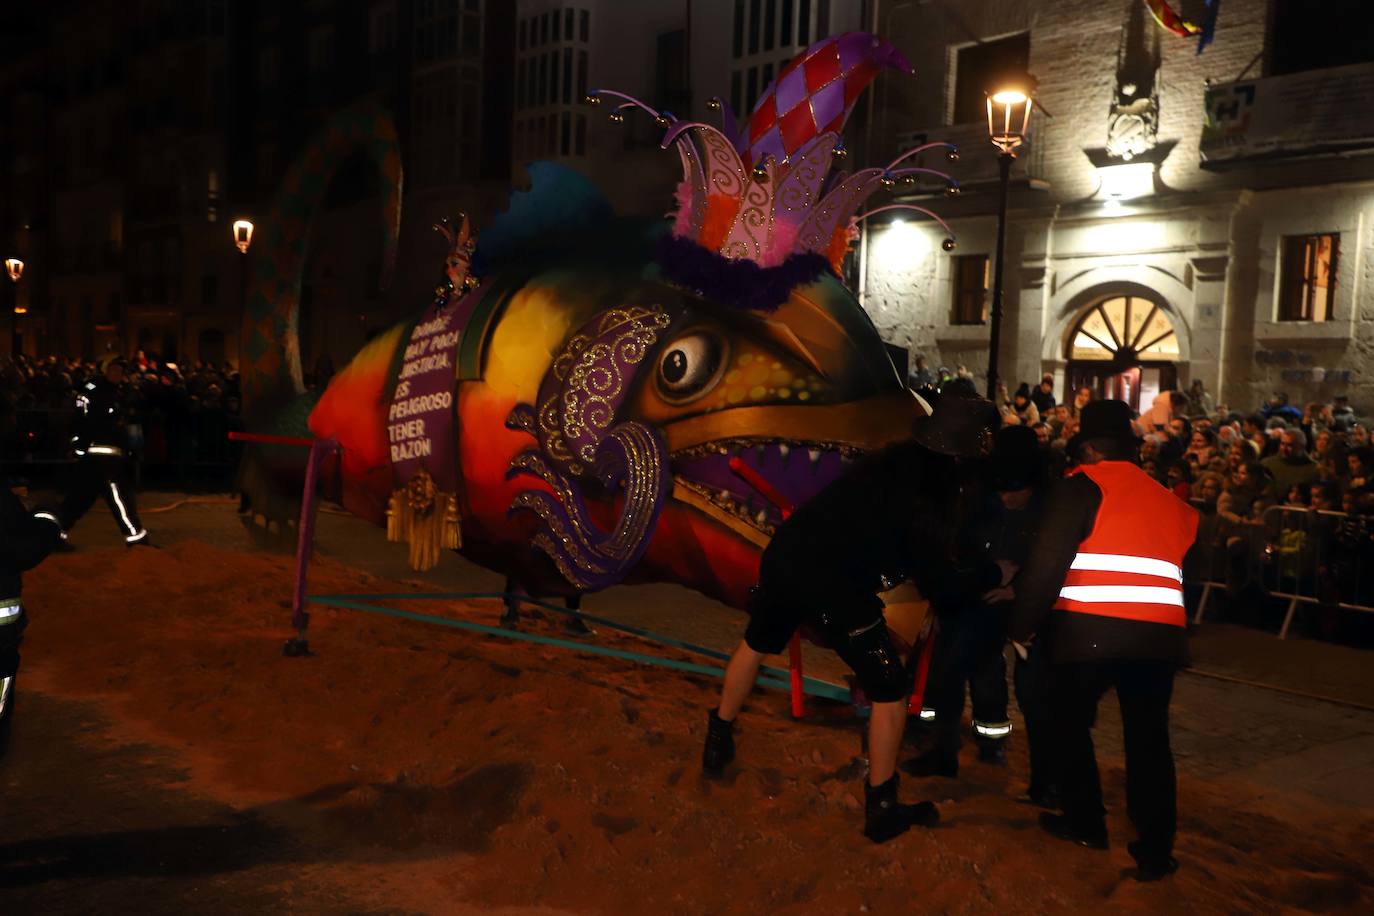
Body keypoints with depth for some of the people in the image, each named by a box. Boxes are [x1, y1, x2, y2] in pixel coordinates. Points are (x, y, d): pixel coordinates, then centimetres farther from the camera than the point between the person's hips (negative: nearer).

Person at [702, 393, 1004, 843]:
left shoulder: (899, 461, 9)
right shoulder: (925, 496, -13)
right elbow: (942, 582, -11)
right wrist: (995, 574, 4)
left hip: (784, 554, 8)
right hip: (834, 586, -7)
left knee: (755, 645, 31)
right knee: (890, 688, 9)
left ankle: (718, 742, 47)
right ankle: (881, 808, 17)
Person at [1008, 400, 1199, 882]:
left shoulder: (1082, 486, -1)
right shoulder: (1167, 499, 18)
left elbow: (1047, 562, -8)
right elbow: (1188, 565, 24)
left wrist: (1022, 625, 0)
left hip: (1090, 630, -5)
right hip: (1159, 634, 5)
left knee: (1070, 723, 16)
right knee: (1149, 739, 14)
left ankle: (1085, 822, 24)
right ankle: (1155, 849, 14)